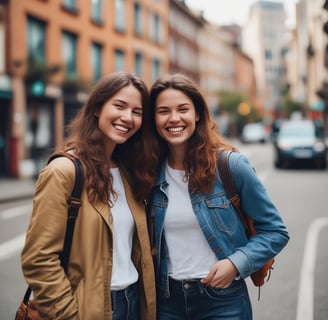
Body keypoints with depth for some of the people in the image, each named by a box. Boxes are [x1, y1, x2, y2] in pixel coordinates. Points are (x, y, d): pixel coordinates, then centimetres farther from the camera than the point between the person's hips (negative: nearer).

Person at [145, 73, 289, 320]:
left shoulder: (230, 165, -11)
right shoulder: (151, 172, -1)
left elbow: (275, 231, -5)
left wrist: (236, 263, -16)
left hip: (223, 299, -3)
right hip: (167, 300, 3)